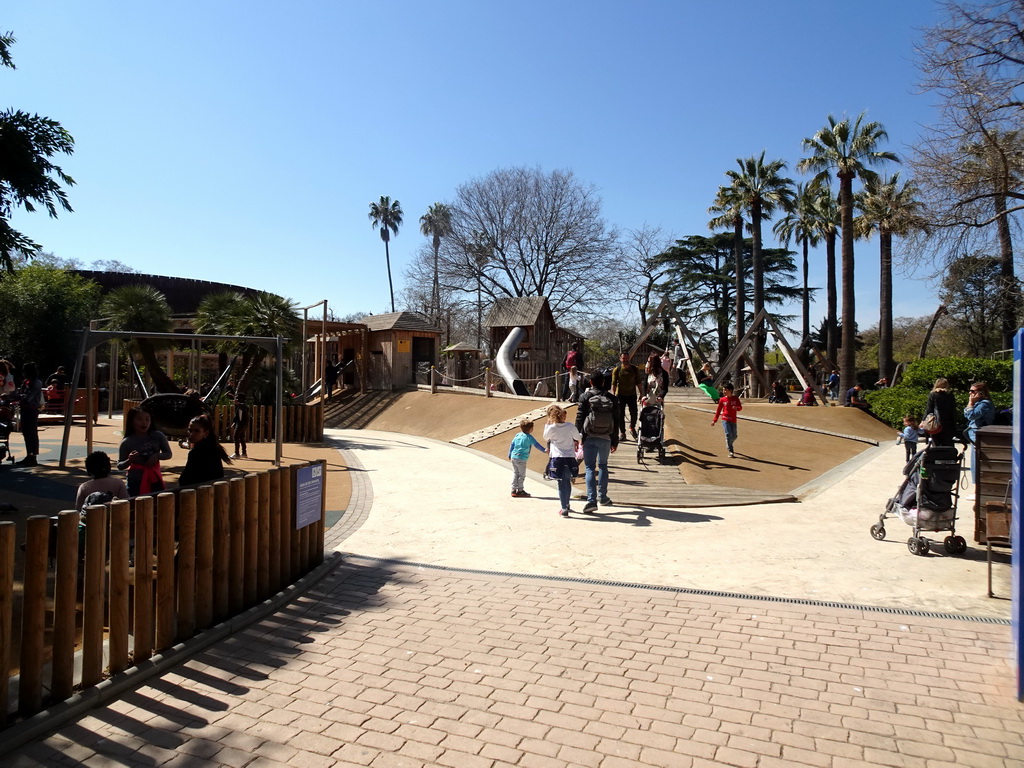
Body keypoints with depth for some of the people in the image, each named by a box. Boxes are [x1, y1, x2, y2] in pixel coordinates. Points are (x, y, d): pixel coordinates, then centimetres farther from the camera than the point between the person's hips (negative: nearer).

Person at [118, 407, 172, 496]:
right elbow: (120, 466, -1)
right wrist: (129, 460, -22)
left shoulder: (158, 436, -3)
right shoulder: (127, 442, -8)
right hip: (136, 481, -2)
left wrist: (157, 456, -13)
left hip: (154, 479, 3)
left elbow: (168, 454, 7)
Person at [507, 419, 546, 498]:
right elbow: (536, 444, -11)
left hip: (513, 457, 7)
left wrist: (510, 455, 23)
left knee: (515, 473, 14)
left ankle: (514, 490, 16)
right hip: (521, 459, -7)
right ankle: (520, 490, 8)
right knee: (521, 475, 4)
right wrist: (544, 450, -6)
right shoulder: (529, 437, -9)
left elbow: (512, 445, 15)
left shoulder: (517, 435, 12)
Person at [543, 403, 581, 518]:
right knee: (568, 482, 18)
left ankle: (564, 509, -4)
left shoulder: (551, 428, -6)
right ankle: (566, 505, 35)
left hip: (557, 458, -2)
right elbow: (578, 438, 12)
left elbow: (545, 437, 13)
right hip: (570, 458, 3)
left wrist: (547, 424, 14)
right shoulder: (571, 426, -1)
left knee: (562, 484, 1)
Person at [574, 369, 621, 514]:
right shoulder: (611, 398, 2)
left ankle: (591, 500, -12)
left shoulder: (586, 396, -5)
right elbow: (616, 422, 5)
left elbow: (579, 418, -6)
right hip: (605, 439, 2)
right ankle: (603, 497, 25)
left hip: (589, 438, -2)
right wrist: (615, 442, 13)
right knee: (603, 466, 20)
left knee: (590, 468, 0)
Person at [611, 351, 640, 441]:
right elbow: (614, 383, 0)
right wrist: (613, 395, -7)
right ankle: (622, 433, 13)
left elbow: (638, 382, 9)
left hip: (632, 395, 1)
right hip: (620, 395, -1)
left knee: (634, 414, -2)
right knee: (620, 415, 1)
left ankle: (632, 428, 26)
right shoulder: (617, 370, -1)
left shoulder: (635, 369, 3)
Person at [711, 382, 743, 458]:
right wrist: (715, 420, 4)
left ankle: (729, 446, 39)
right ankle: (731, 452, -14)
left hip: (733, 420, 2)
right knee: (729, 434, -16)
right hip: (725, 419, -2)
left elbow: (740, 408, -1)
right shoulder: (722, 399, 3)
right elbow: (718, 410, 8)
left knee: (734, 436, 8)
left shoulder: (735, 398, 4)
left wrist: (737, 407, -25)